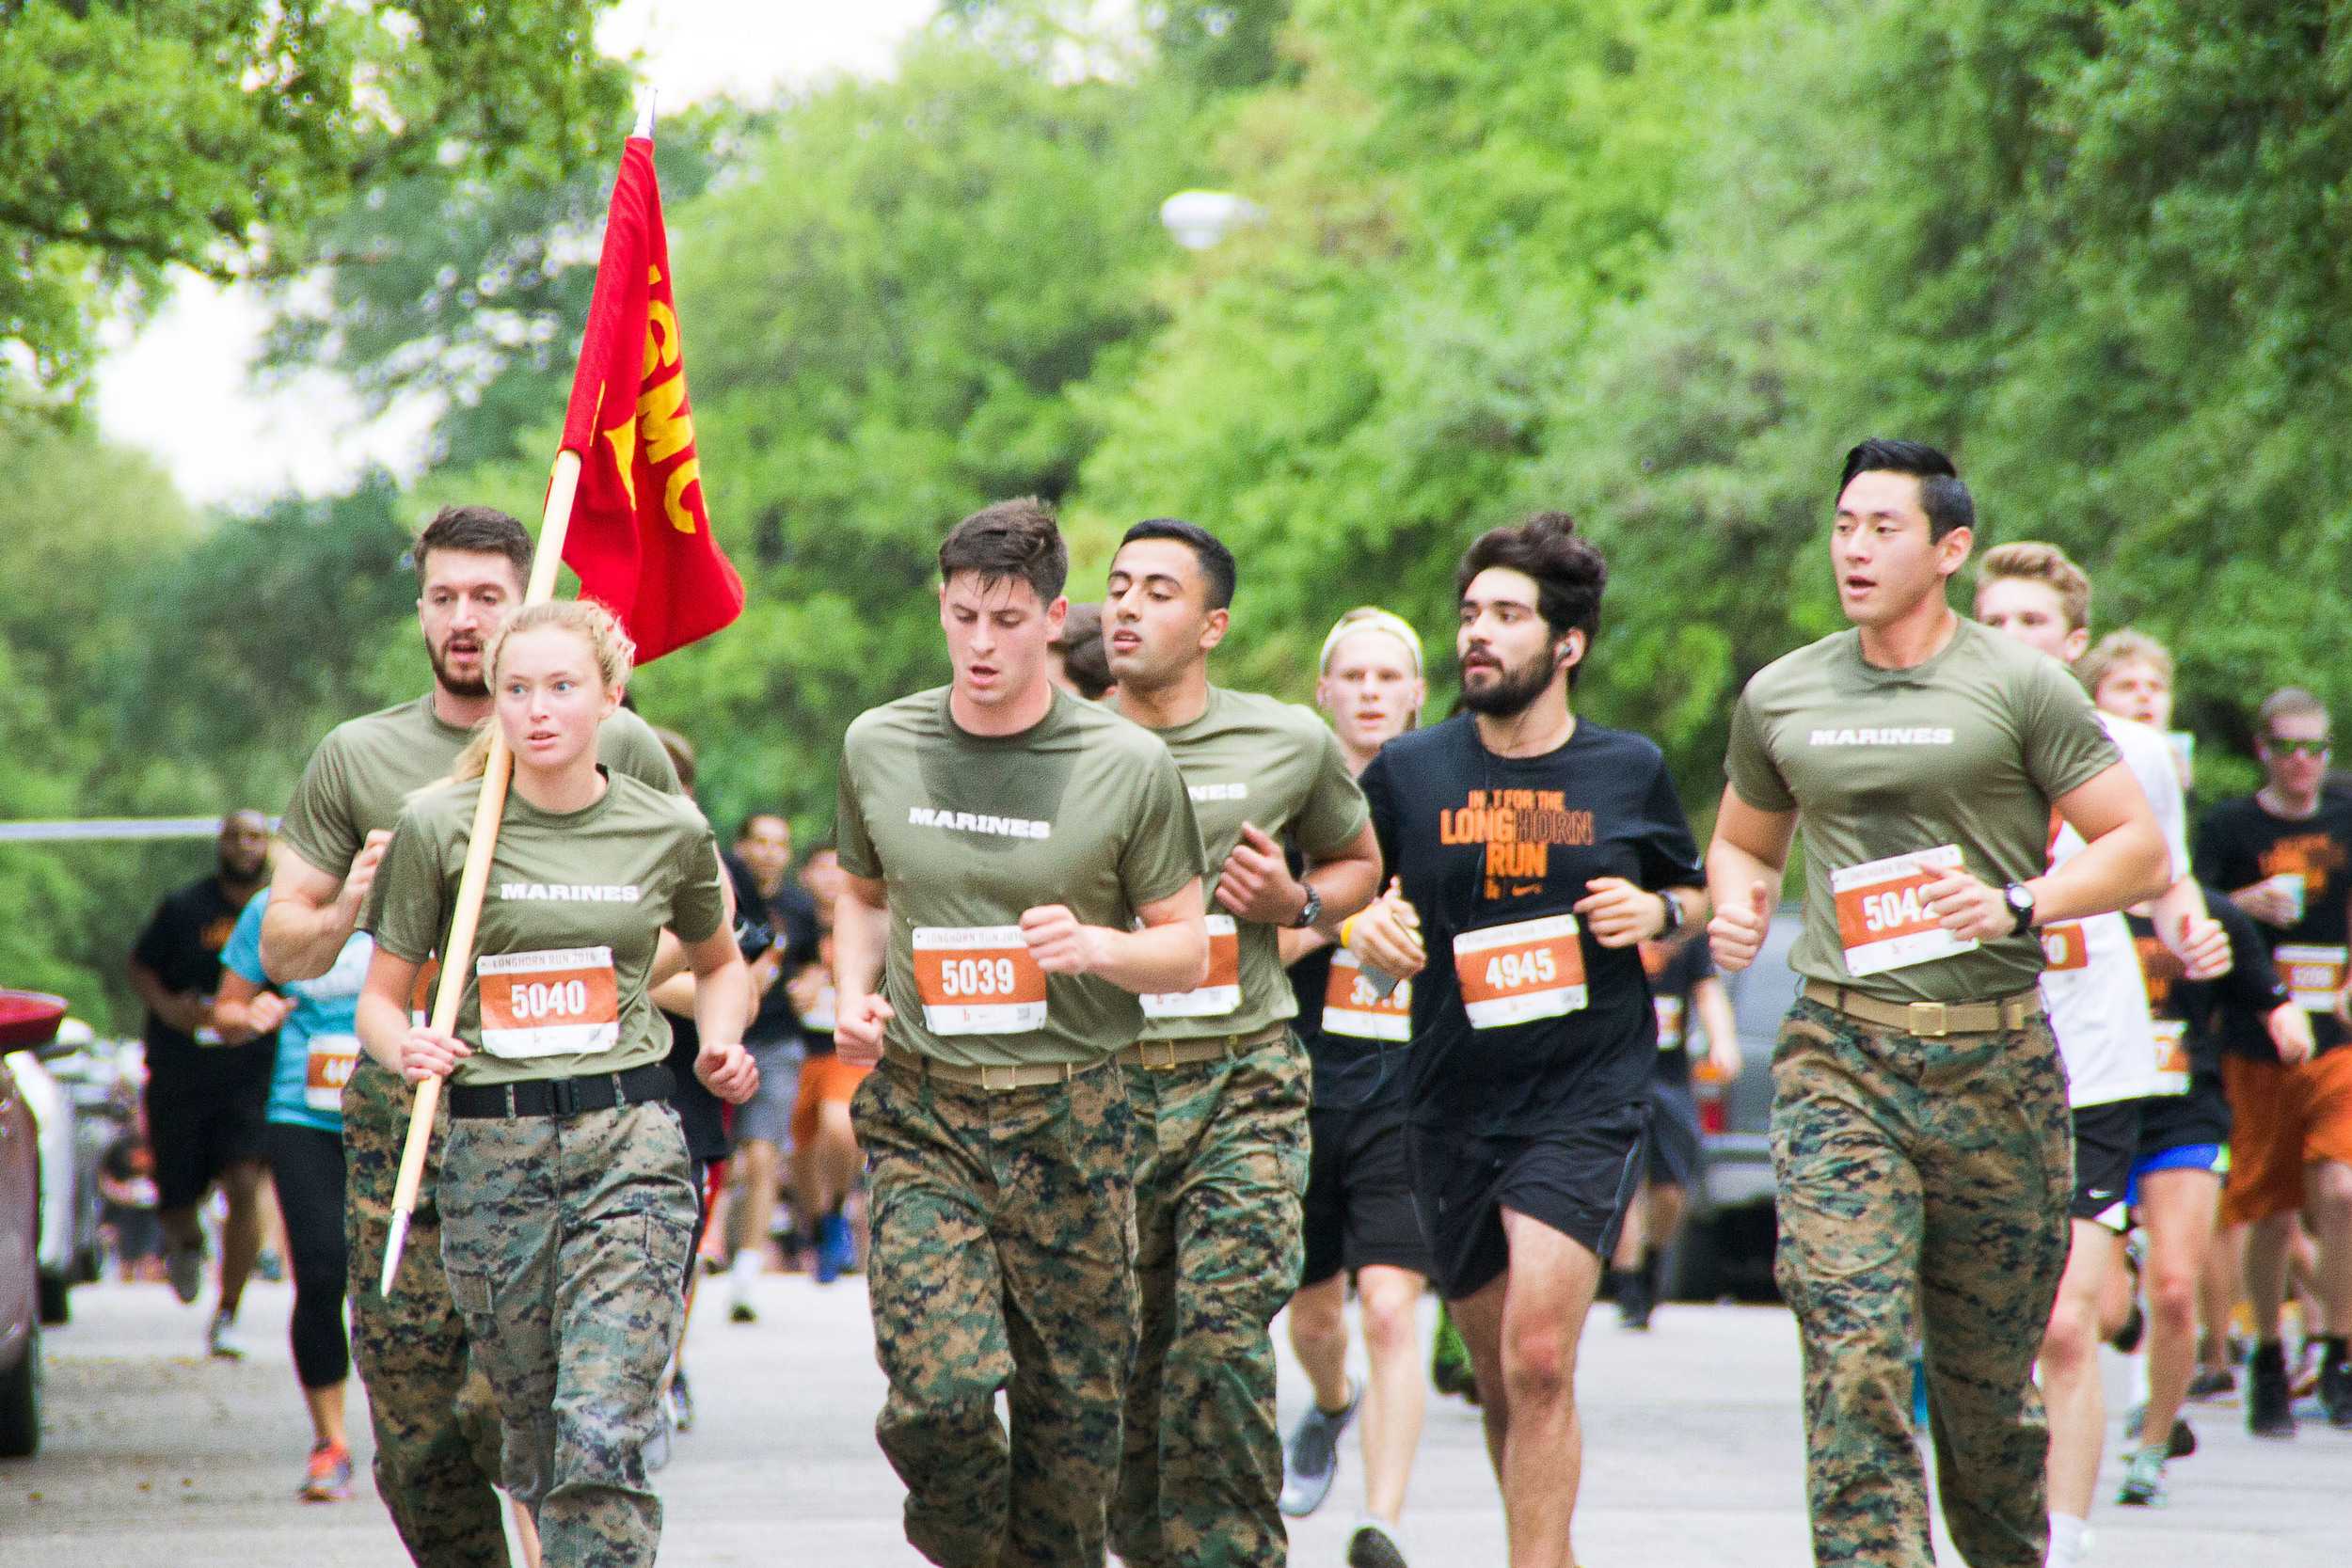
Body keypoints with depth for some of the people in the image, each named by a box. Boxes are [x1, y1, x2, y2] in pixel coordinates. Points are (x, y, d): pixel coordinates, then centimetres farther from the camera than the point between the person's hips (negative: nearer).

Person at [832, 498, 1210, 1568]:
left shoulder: (1128, 766, -2)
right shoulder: (878, 747, 6)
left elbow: (1188, 953, 4)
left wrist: (1096, 947, -17)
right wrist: (855, 994, 4)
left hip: (1070, 1118, -1)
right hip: (921, 1113, 1)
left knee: (1075, 1409, 4)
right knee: (935, 1396, -14)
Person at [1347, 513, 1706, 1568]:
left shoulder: (1629, 772, 3)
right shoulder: (1408, 772, 3)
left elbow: (1693, 894, 17)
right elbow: (1352, 899, 15)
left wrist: (1657, 912, -5)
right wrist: (1372, 931, -8)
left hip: (1589, 1099, -3)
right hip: (1453, 1107, 3)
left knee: (1540, 1361, -18)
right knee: (1500, 1381, 11)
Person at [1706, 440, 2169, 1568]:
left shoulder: (2019, 689, 0)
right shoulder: (1779, 697, 10)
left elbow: (2141, 853, 0)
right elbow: (1743, 841, 26)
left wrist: (2018, 906, -15)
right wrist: (1736, 903, 3)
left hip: (1994, 1061, -1)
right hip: (1839, 1059, 1)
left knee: (1989, 1372, 9)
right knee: (1854, 1353, -16)